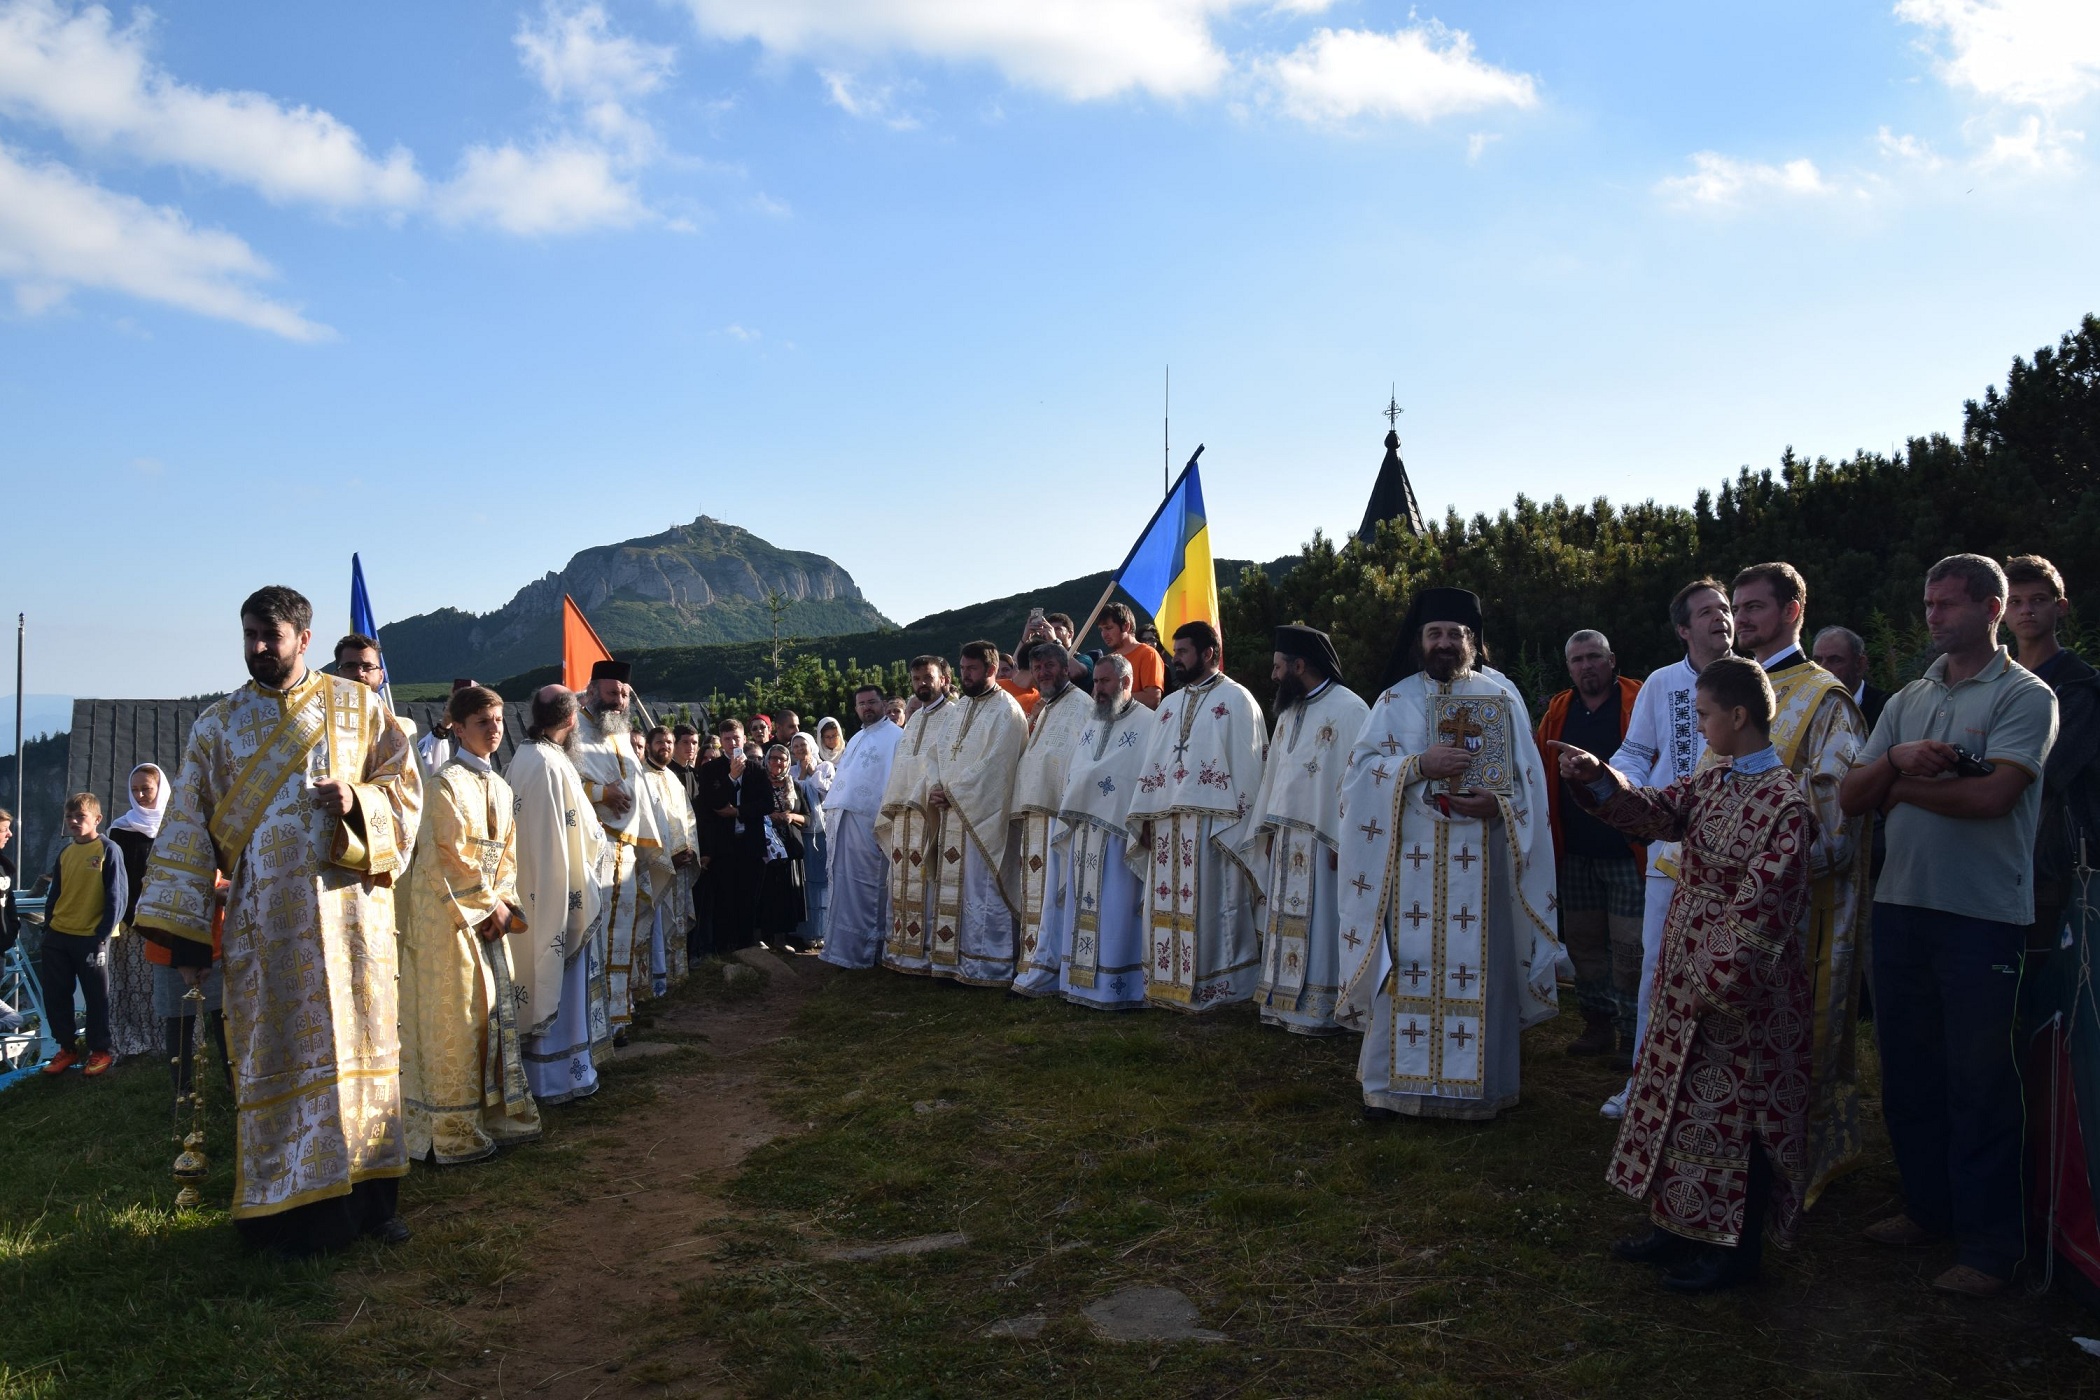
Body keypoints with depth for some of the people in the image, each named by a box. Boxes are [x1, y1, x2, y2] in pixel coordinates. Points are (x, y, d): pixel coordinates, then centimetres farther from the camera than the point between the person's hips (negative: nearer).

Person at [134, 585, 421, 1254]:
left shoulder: (358, 707, 7)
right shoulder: (217, 724, 8)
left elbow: (407, 787, 6)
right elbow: (188, 826, 6)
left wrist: (358, 802, -15)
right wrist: (182, 928, 0)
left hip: (351, 909, 0)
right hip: (265, 919, 0)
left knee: (359, 1043, 3)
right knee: (279, 1055, 2)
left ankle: (368, 1196, 12)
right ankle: (288, 1205, 10)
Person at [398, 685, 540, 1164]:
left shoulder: (501, 788, 13)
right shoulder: (448, 783, -12)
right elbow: (451, 857, -15)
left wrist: (505, 904, -1)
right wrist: (490, 905, -10)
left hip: (488, 915, 8)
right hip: (448, 914, -8)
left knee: (494, 1011, 11)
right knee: (454, 1019, -3)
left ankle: (494, 1114, 21)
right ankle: (453, 1131, 6)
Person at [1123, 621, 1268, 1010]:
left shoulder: (1235, 700, -2)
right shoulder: (1169, 705, 19)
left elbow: (1247, 765, -8)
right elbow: (1152, 764, 17)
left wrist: (1240, 825, -14)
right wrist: (1145, 818, 9)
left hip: (1212, 825, -6)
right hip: (1167, 826, 7)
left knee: (1210, 909, -3)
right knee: (1168, 908, 7)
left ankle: (1215, 989, 5)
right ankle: (1170, 983, 15)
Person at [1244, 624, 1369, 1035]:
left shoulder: (1347, 709, -13)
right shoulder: (1290, 712, 14)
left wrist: (1341, 842, -19)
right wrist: (1269, 829, 13)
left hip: (1322, 842, -8)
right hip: (1287, 839, 8)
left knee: (1319, 924, -2)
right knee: (1287, 922, 11)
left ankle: (1321, 1010, 7)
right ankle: (1286, 1003, 19)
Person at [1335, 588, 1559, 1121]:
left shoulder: (1502, 696, 8)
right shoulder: (1395, 700, 9)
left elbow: (1528, 775, 6)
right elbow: (1362, 767, 0)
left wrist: (1497, 803, -13)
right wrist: (1420, 764, -15)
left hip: (1482, 856, 0)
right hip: (1411, 857, 0)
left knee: (1481, 967, 2)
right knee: (1407, 966, 0)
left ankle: (1480, 1086, 13)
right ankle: (1390, 1082, 9)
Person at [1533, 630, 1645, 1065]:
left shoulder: (1640, 703, -4)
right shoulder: (1558, 711, 11)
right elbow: (1539, 771, 10)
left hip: (1627, 849, -5)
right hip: (1575, 853, 5)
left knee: (1629, 947, -3)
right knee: (1583, 942, 13)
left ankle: (1632, 1036, 8)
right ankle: (1599, 1024, 27)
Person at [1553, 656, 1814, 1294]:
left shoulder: (1785, 801, -18)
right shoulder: (1710, 784, 7)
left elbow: (1762, 909, -21)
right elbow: (1652, 812, -3)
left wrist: (1718, 984, -21)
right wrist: (1597, 776, -19)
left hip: (1743, 988, -8)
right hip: (1689, 976, 8)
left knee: (1735, 1110, 4)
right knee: (1683, 1096, 16)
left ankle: (1737, 1247, 20)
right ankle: (1680, 1225, 30)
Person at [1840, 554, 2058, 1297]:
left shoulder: (2024, 696, -5)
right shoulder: (1908, 701, 13)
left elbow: (1990, 796, -19)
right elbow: (1850, 796, 6)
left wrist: (1901, 787, -6)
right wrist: (1898, 758, -13)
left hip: (1983, 915, -6)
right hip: (1903, 903, 6)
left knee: (1979, 1083, 1)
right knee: (1908, 1068, 14)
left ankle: (1989, 1245, 13)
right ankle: (1929, 1207, 29)